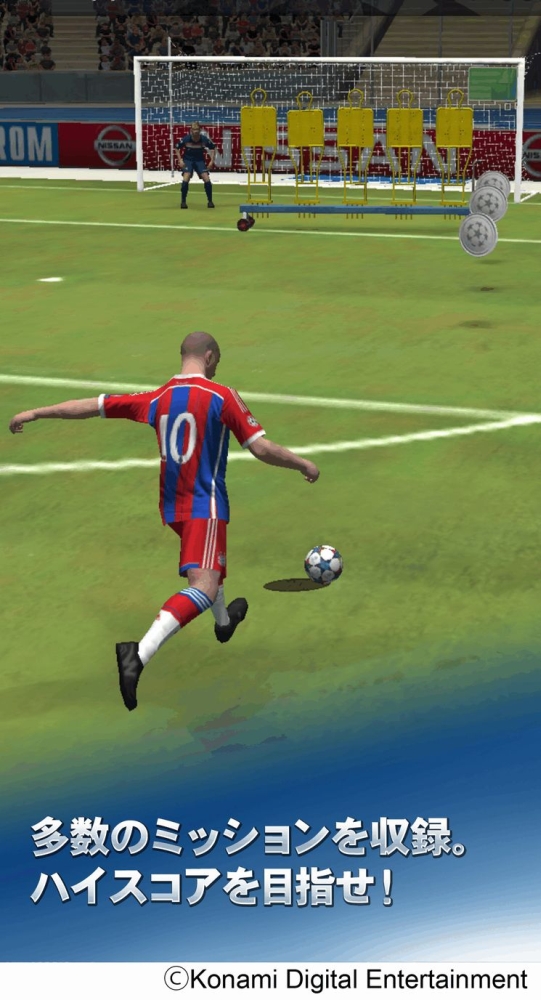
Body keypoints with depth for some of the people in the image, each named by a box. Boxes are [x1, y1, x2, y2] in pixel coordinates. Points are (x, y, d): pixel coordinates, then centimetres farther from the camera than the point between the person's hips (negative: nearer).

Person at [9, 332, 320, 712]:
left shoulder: (154, 399, 4)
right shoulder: (223, 396, -9)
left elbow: (88, 405, 7)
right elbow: (262, 449, -11)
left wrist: (34, 413, 17)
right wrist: (304, 463, 5)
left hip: (170, 506, 7)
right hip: (205, 505, -7)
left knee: (210, 566, 34)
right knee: (205, 585, -19)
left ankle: (224, 621, 57)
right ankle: (140, 653, -40)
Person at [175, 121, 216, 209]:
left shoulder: (204, 139, -16)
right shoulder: (186, 139, -19)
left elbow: (213, 148, 2)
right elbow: (176, 147, -3)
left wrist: (212, 161, -5)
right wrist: (180, 160, -10)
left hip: (200, 160, 1)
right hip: (187, 160, -1)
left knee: (207, 180, -10)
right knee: (186, 179, -21)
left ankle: (210, 201, 9)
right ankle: (183, 202, -5)